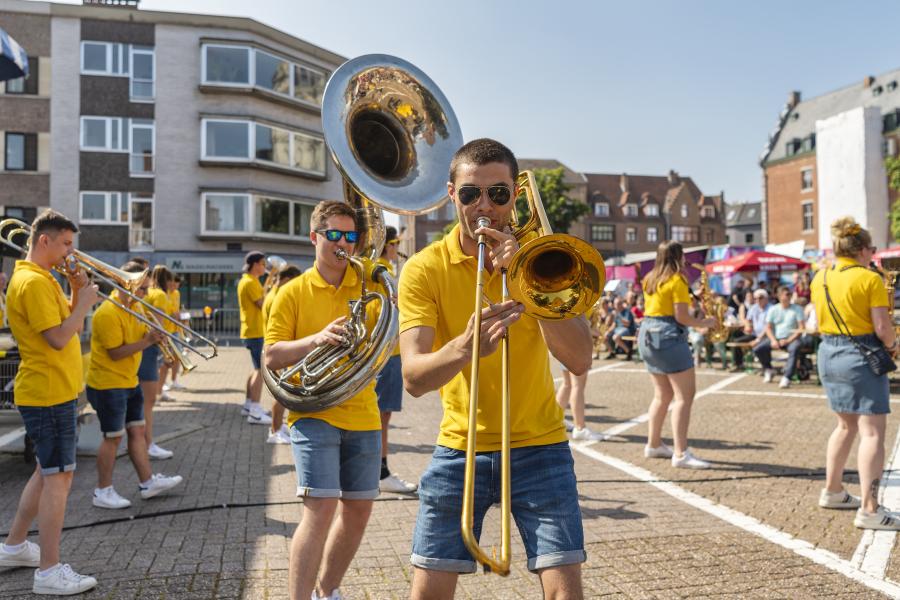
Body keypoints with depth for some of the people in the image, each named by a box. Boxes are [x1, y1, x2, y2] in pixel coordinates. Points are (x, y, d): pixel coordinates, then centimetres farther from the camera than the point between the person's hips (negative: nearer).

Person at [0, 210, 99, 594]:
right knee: (59, 477, -5)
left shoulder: (43, 279, 15)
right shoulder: (32, 282, -17)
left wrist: (77, 292, 6)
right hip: (48, 394, -11)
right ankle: (49, 572, 2)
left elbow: (71, 327, 17)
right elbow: (58, 338, -23)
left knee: (48, 471, 20)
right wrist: (85, 302, -13)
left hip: (53, 392, 11)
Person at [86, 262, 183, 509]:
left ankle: (147, 482, 21)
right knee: (113, 437, 0)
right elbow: (115, 353, -22)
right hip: (108, 384, -9)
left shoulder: (133, 307, 7)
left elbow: (137, 336, 13)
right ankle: (103, 492, 14)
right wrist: (146, 341, -23)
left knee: (137, 431, 12)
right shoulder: (108, 313, -21)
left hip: (129, 382, 9)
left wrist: (152, 335, -7)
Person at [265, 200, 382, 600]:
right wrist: (317, 338, -22)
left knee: (358, 510, 12)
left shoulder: (367, 286, 8)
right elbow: (271, 358, -5)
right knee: (321, 509, -14)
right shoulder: (293, 293, 0)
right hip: (314, 413, -4)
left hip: (363, 415, 4)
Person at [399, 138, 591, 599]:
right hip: (459, 447, 0)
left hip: (539, 445, 0)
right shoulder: (424, 268, -7)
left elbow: (579, 361, -15)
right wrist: (464, 347, -38)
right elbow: (414, 378, -18)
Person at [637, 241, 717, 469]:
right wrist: (704, 323, 0)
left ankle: (653, 445, 24)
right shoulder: (677, 280, -10)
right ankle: (681, 454, -11)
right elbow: (681, 316, -16)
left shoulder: (650, 279, 13)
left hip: (647, 335, 9)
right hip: (668, 337, -9)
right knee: (685, 395, -7)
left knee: (663, 394, 18)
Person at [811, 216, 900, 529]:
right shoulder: (870, 279, -13)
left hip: (828, 353, 7)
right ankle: (869, 510, -8)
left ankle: (832, 491, 29)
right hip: (861, 356, -7)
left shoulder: (819, 277, 6)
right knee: (872, 431, -5)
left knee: (846, 425, 21)